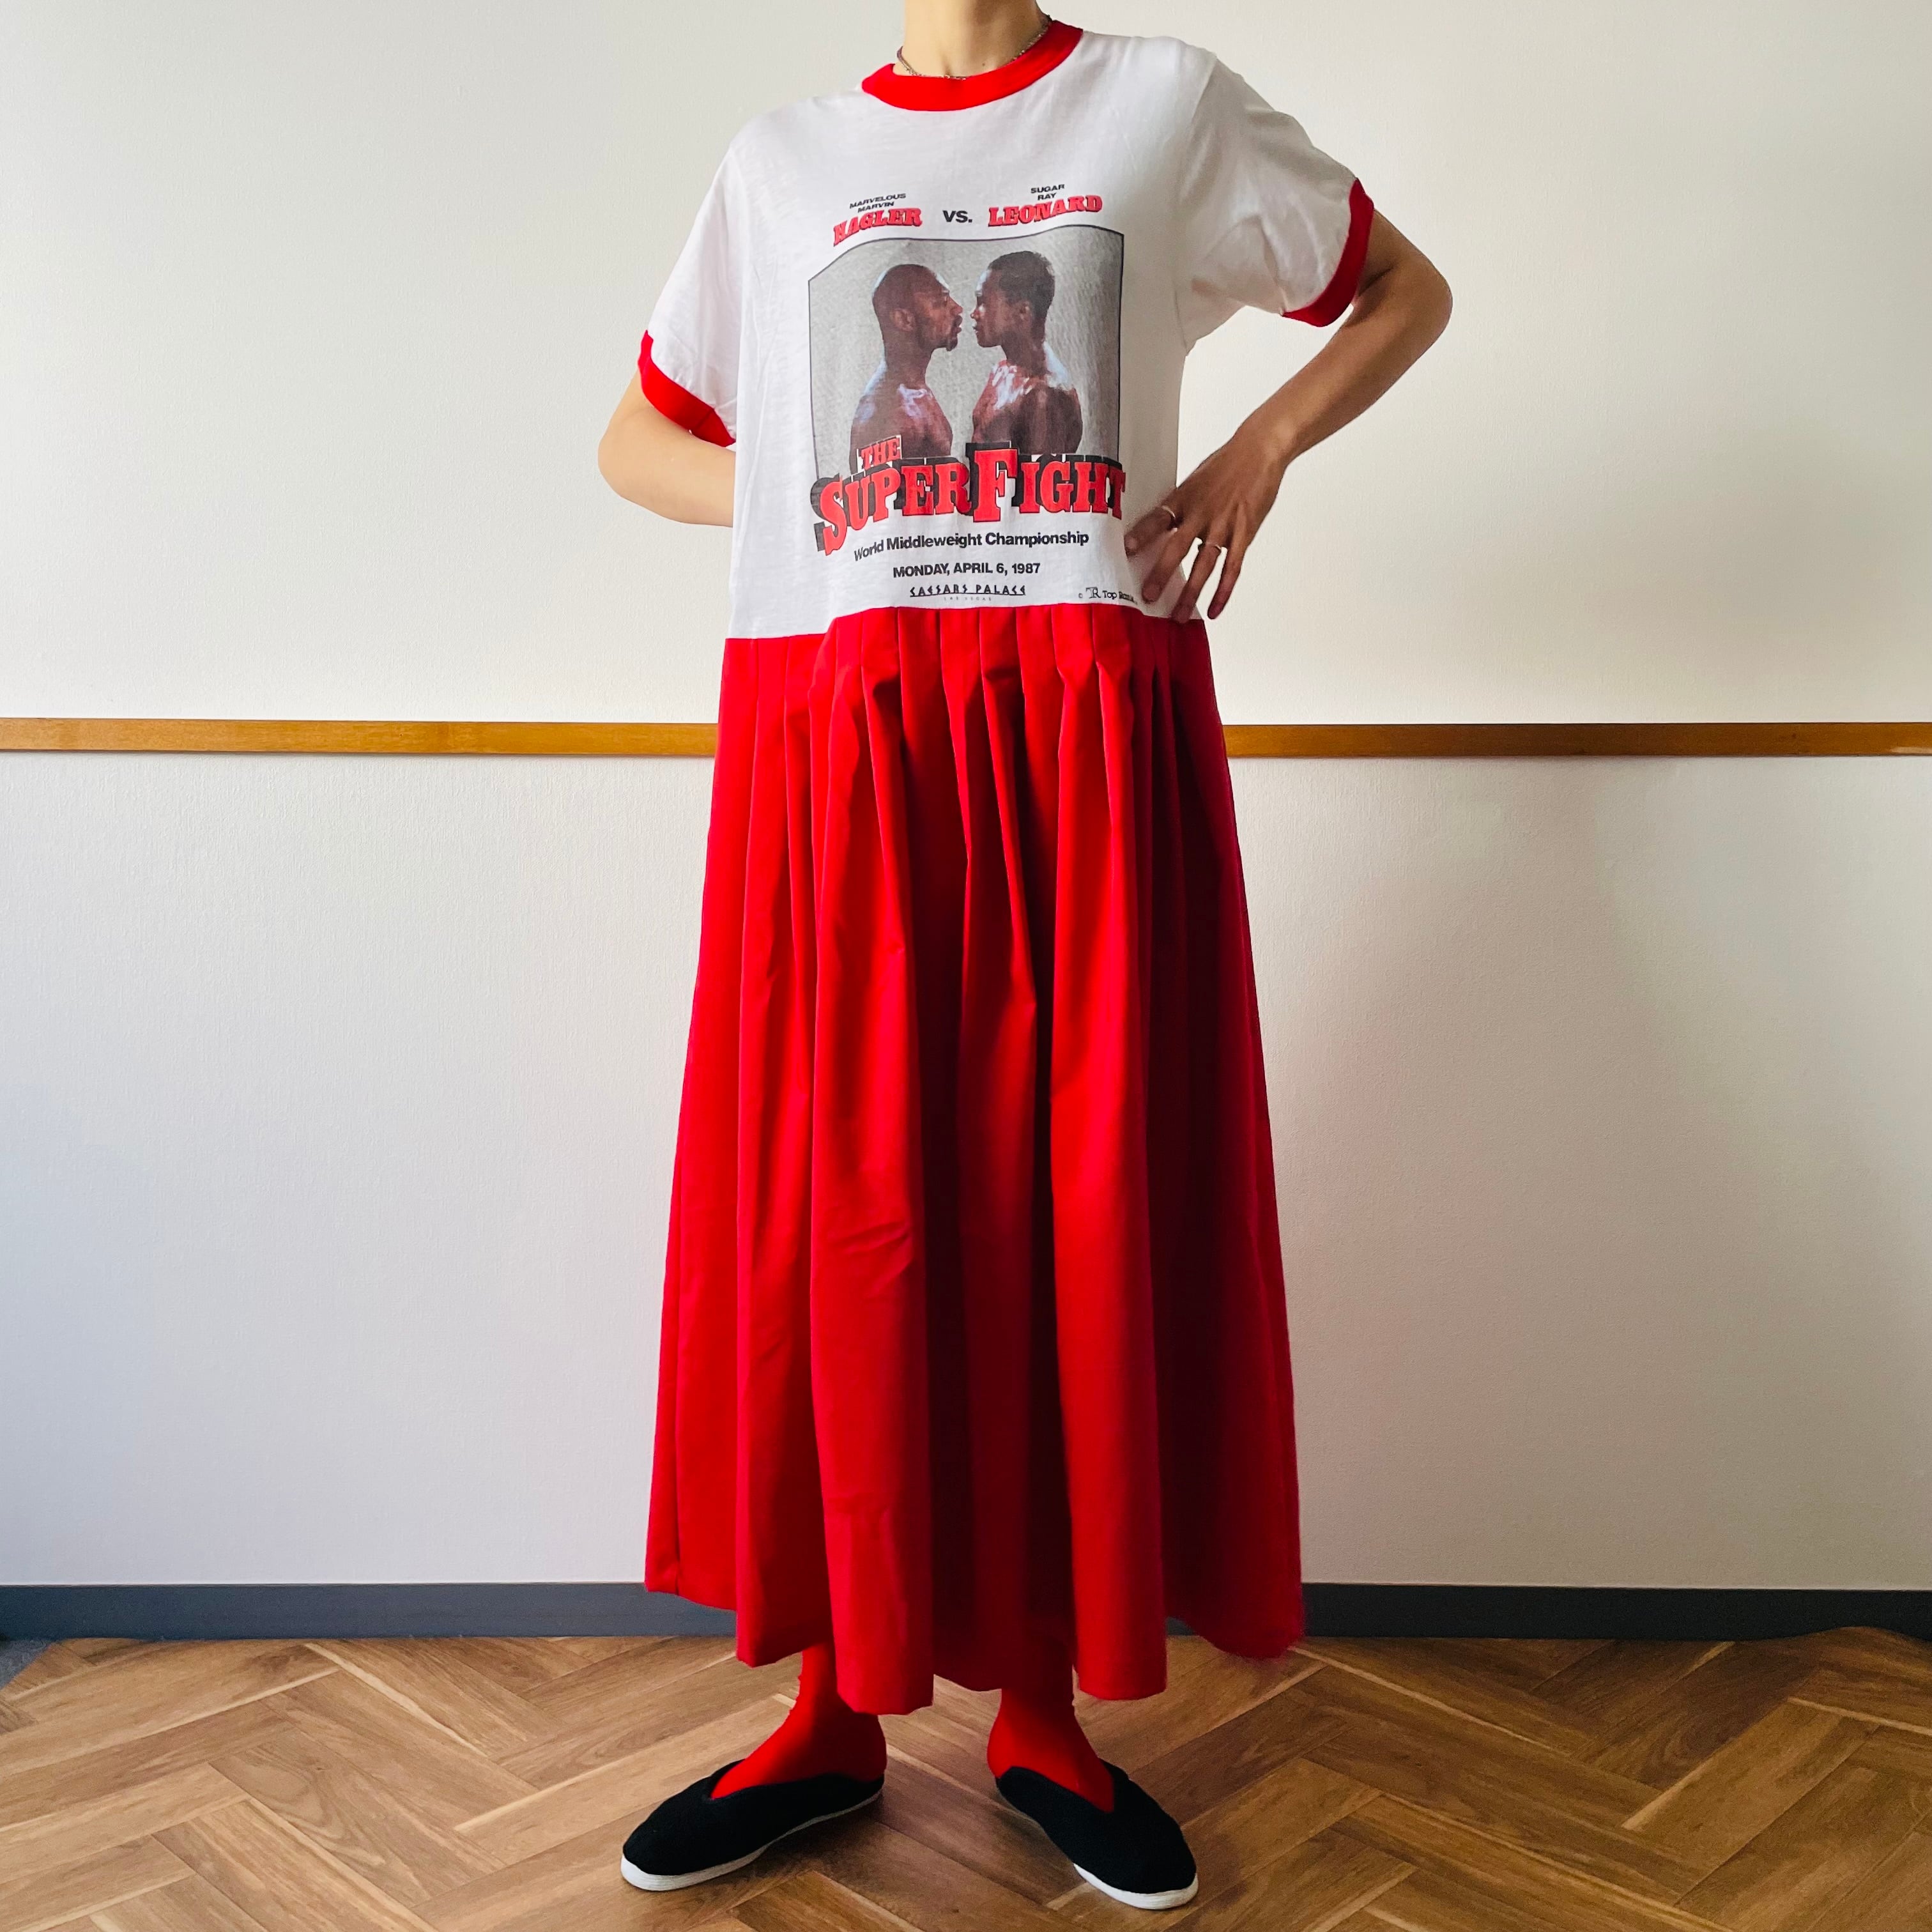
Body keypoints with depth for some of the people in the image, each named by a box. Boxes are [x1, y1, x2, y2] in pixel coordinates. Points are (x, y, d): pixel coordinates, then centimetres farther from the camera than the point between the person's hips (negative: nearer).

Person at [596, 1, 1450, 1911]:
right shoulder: (779, 162, 18)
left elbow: (1404, 289, 24)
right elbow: (641, 438, 25)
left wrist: (1260, 445, 5)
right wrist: (820, 509, 6)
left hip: (1094, 738, -1)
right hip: (838, 747, 1)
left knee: (1093, 1211, -1)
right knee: (837, 1218, 1)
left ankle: (1046, 1707, 15)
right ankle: (836, 1709, 16)